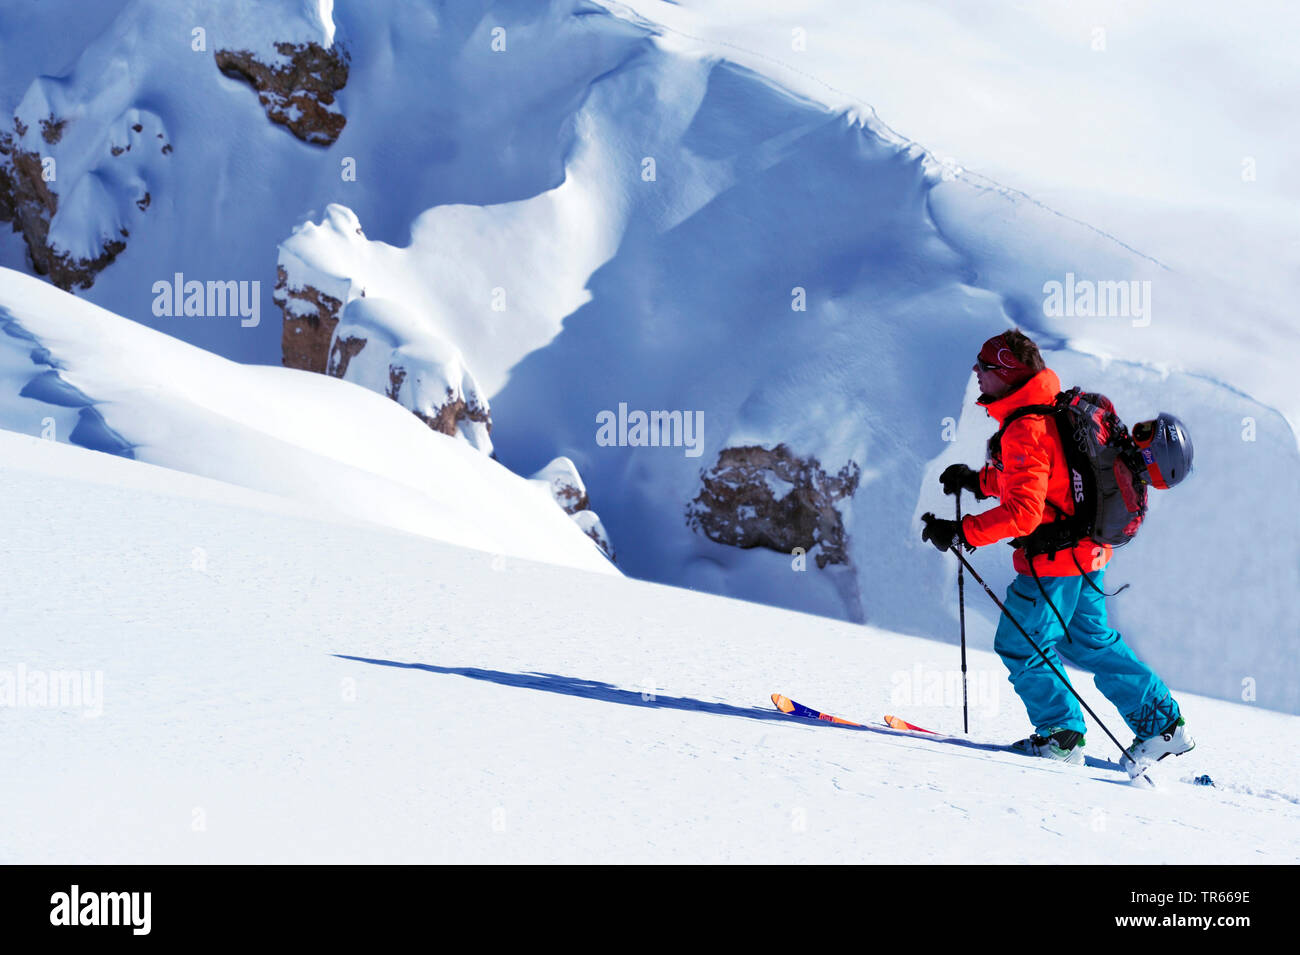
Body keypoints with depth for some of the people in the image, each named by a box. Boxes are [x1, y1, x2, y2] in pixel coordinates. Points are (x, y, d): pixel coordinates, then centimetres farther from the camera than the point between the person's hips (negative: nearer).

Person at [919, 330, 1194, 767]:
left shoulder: (1026, 430, -23)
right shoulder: (1052, 411, 9)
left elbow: (1023, 511, -29)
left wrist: (961, 532, -27)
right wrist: (978, 480, 16)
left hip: (1055, 559, -10)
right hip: (1087, 551, 10)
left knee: (1020, 646, 4)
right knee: (1088, 641, 21)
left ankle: (1061, 736, 12)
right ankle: (1163, 725, 22)